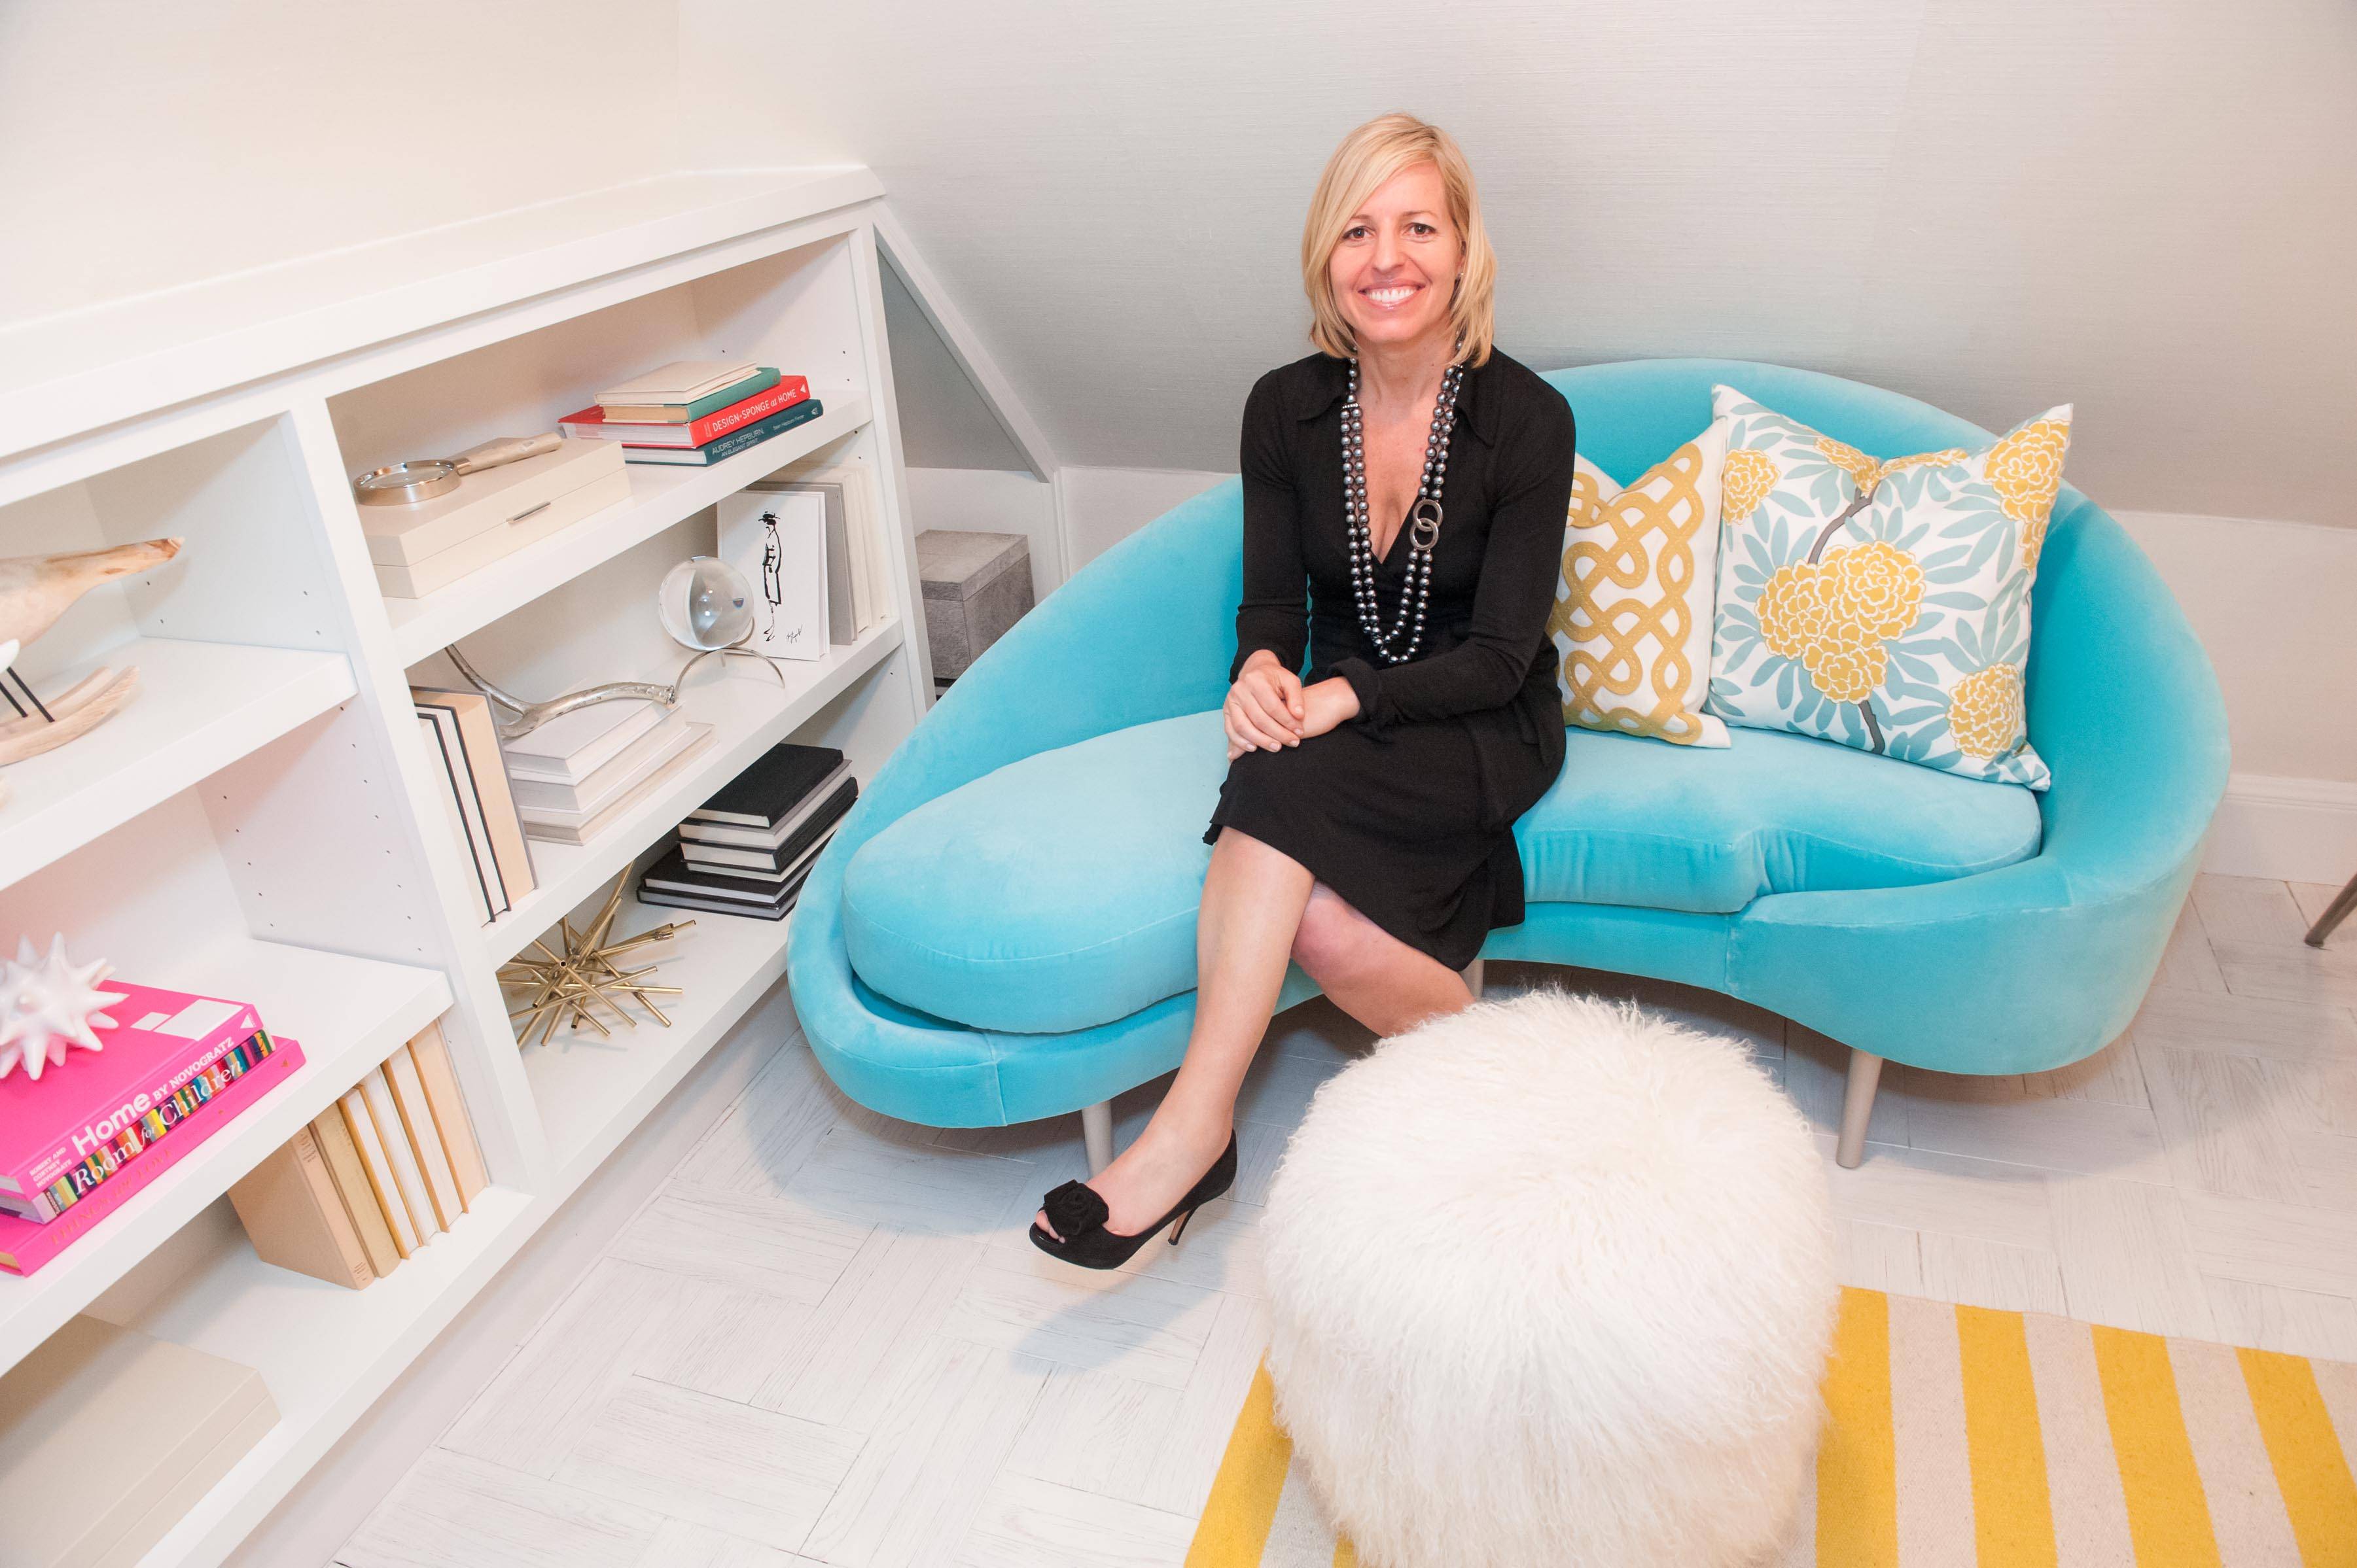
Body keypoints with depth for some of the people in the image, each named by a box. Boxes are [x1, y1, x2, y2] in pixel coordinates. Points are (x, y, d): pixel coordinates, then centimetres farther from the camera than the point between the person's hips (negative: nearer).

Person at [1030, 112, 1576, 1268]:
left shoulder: (1526, 418, -12)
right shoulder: (1286, 409, -1)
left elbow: (1500, 655, -13)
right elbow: (1272, 603, 4)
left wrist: (1342, 697, -28)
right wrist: (1261, 673, -22)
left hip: (1484, 734, -3)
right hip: (1343, 735, 3)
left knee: (1287, 784, -33)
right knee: (1319, 920, -29)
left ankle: (1194, 1127, -23)